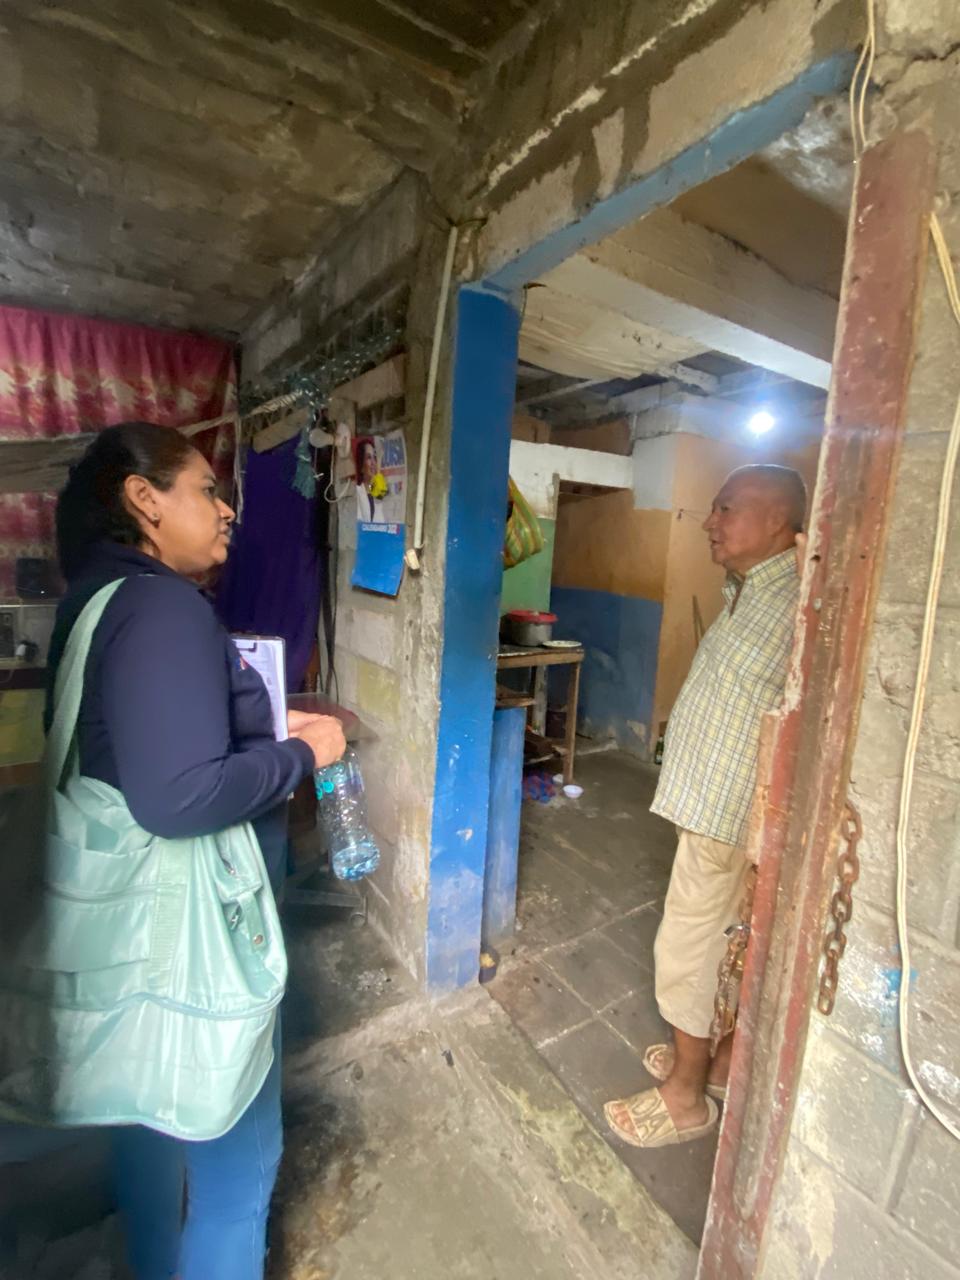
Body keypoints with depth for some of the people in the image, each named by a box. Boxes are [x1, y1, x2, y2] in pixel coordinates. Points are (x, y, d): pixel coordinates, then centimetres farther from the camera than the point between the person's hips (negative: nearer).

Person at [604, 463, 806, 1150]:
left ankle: (686, 1097, 31)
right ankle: (725, 1063, 46)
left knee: (688, 950, 8)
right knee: (737, 945, 24)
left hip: (728, 815, -9)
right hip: (714, 803, 9)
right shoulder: (750, 591, 8)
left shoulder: (798, 602, -22)